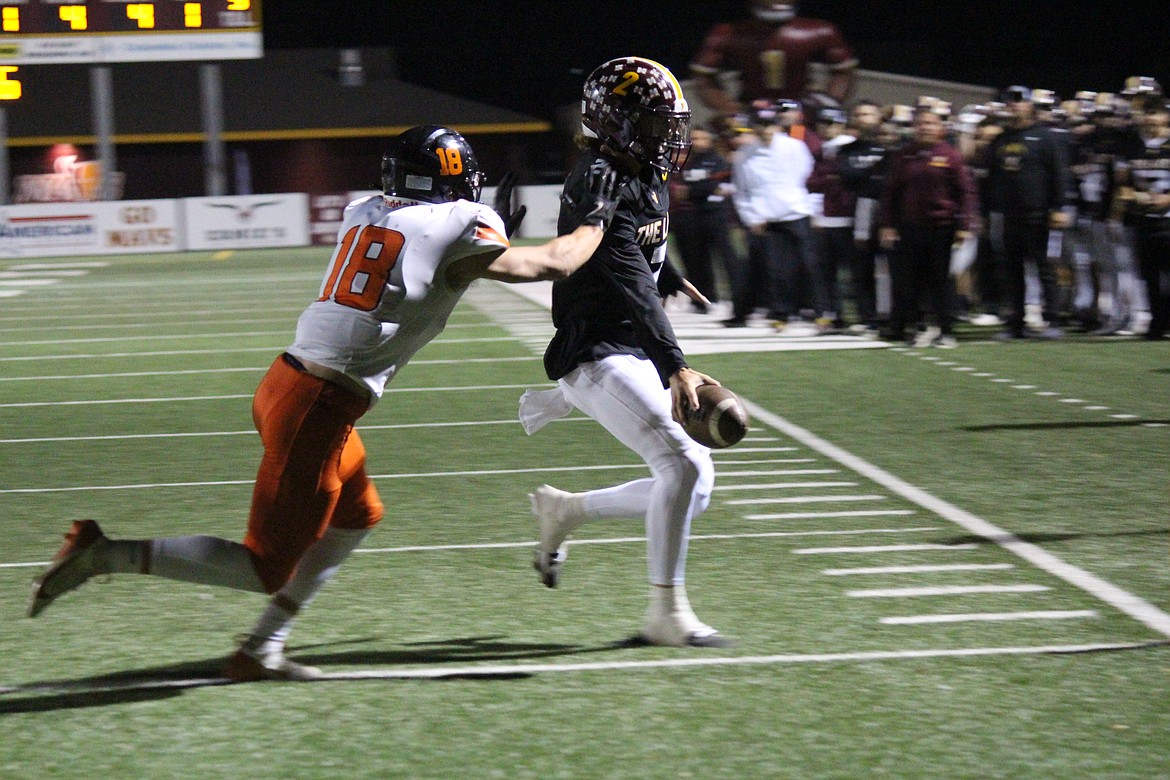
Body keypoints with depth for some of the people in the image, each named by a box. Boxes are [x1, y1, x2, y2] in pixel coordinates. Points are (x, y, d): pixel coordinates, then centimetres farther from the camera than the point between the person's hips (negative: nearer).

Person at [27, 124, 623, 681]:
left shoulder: (363, 216, 13)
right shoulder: (457, 231, -6)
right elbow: (552, 264, 5)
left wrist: (495, 233, 31)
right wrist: (595, 220, 22)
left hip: (288, 380, 8)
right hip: (320, 407, -8)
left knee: (357, 517, 26)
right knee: (266, 569, 1)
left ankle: (260, 651, 24)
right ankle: (106, 553, -7)